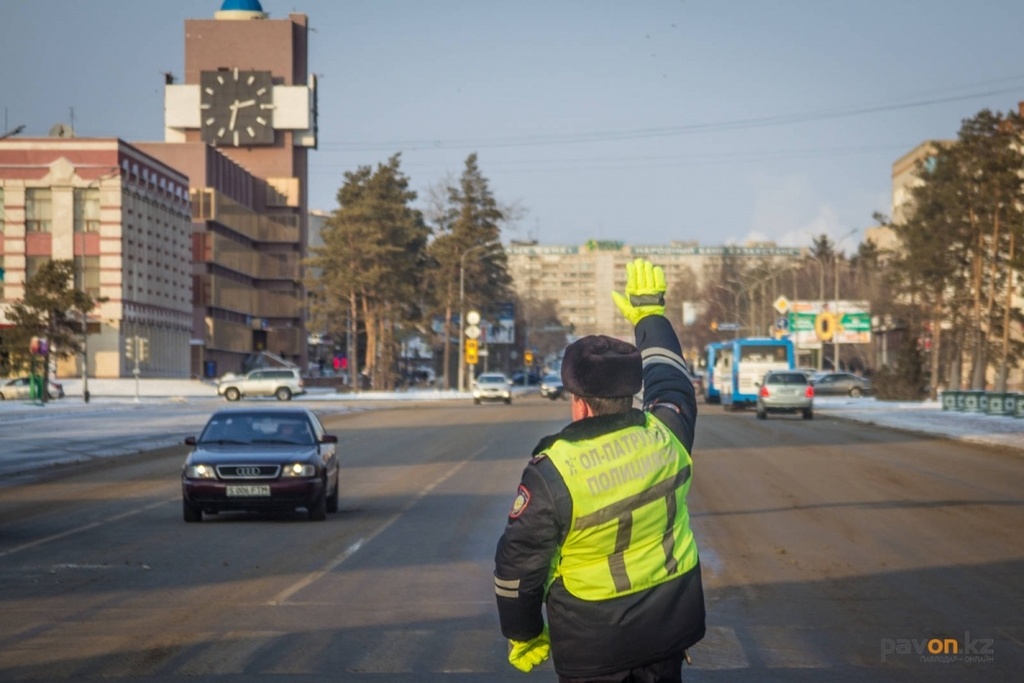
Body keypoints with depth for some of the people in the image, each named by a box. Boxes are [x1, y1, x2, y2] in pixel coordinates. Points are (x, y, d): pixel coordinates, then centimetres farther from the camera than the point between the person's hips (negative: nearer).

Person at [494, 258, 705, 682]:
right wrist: (649, 313, 28)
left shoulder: (553, 471, -21)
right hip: (669, 622, 5)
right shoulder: (665, 436, -9)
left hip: (593, 638, -4)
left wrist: (523, 634, 3)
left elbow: (518, 563, -12)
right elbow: (670, 380, 14)